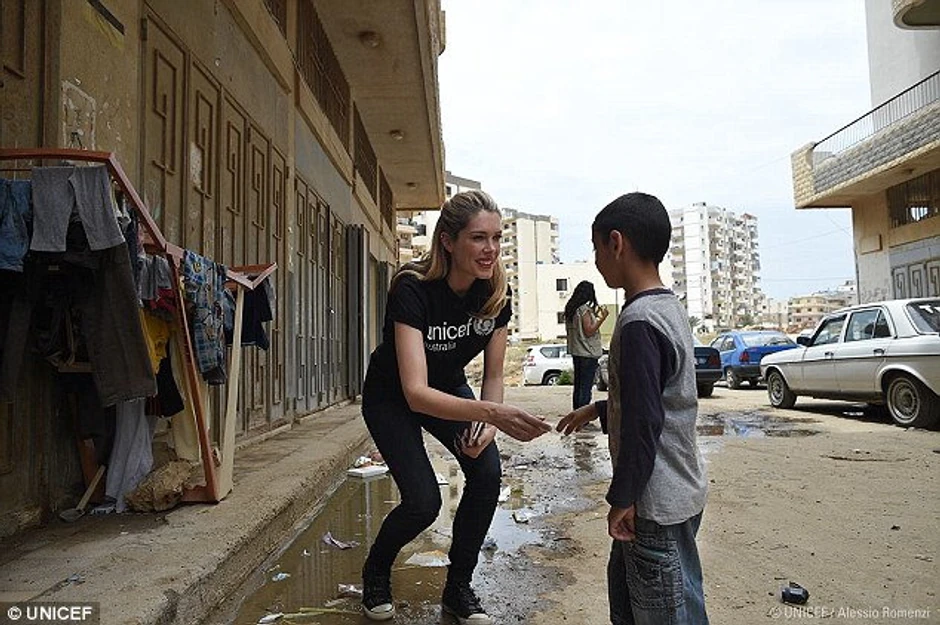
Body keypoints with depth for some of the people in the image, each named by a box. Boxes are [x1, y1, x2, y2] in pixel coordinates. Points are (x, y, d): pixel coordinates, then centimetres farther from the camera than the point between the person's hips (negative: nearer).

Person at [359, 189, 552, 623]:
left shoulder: (496, 294, -18)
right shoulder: (413, 290, -35)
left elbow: (493, 374, -6)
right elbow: (415, 393, -44)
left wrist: (488, 424, -25)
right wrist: (494, 413, -56)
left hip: (450, 389, 5)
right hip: (391, 397, -4)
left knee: (487, 472, -16)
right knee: (423, 502, -15)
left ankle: (457, 588, 8)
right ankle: (375, 572, 20)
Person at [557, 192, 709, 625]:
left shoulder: (638, 322, -23)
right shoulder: (668, 306, 7)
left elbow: (643, 423, -24)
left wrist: (623, 498, -15)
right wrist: (599, 409, 20)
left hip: (658, 504, -10)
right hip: (675, 491, 10)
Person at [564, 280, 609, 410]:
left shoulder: (570, 309, 10)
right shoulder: (584, 309, -15)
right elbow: (589, 331, -17)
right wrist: (602, 318, -15)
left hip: (576, 352, 9)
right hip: (587, 353, -8)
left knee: (578, 386, 14)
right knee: (586, 387, -4)